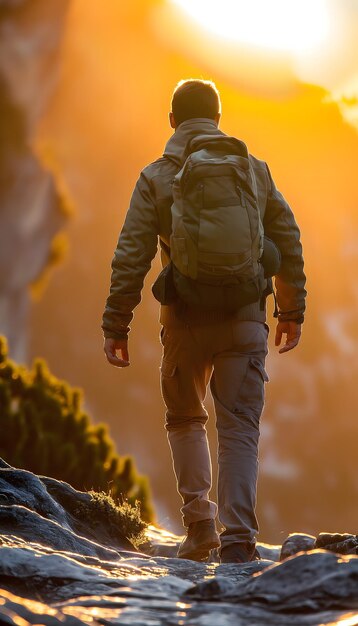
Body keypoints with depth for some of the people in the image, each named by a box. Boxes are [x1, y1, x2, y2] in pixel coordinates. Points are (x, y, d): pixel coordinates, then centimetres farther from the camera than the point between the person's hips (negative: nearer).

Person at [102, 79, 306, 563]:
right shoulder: (255, 171, 6)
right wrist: (292, 313, 18)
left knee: (185, 419, 19)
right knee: (239, 427, 2)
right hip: (245, 322, 1)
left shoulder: (156, 178, -1)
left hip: (186, 323, -1)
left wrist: (116, 325, -2)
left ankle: (200, 524, 11)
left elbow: (131, 256, -7)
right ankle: (238, 538, -10)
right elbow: (288, 244, 8)